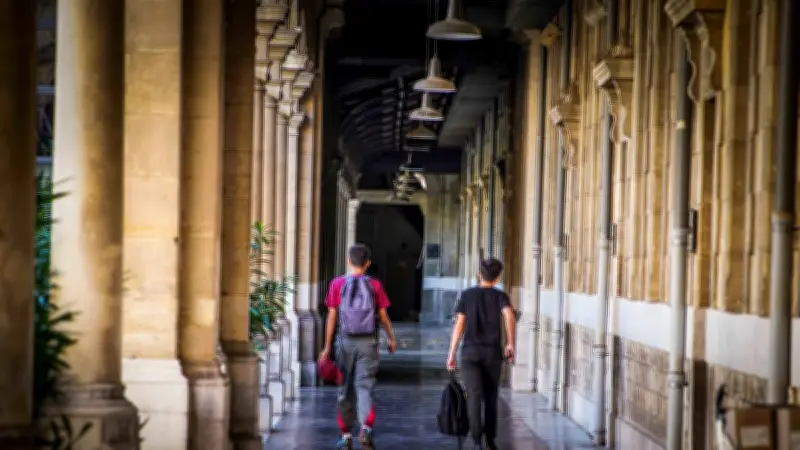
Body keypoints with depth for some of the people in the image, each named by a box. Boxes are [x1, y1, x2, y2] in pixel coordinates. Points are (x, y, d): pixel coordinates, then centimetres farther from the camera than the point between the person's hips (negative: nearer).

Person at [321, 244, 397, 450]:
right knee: (365, 386, 1)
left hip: (346, 341, 0)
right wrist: (391, 338, 17)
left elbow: (332, 316, -2)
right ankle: (366, 428, -21)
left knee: (345, 388, 10)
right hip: (368, 342, 0)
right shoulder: (374, 285, -1)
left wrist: (327, 346, 2)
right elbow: (383, 316, 2)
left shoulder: (337, 284, -1)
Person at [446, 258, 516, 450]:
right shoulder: (500, 296, 3)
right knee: (490, 396, 17)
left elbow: (459, 325, 0)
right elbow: (510, 316, -18)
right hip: (493, 353, 1)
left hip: (470, 352, -1)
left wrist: (451, 354, 3)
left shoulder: (467, 295, 5)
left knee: (474, 396, -7)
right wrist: (510, 343, -11)